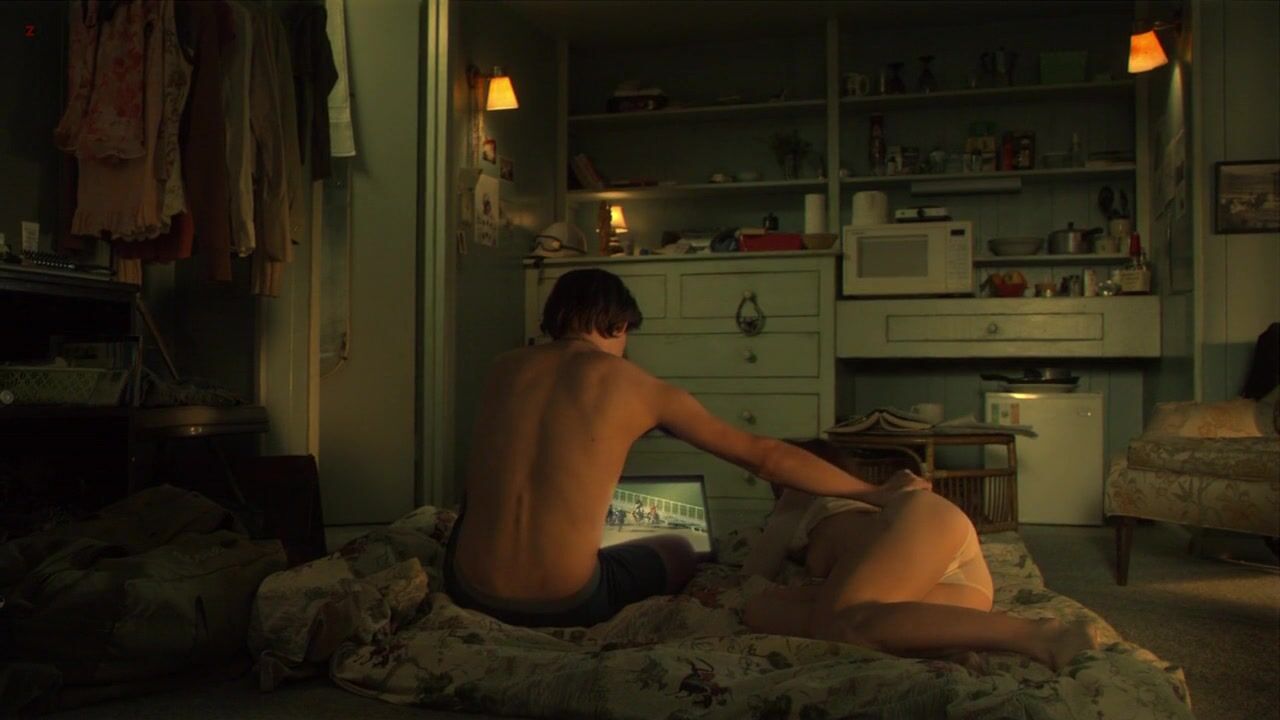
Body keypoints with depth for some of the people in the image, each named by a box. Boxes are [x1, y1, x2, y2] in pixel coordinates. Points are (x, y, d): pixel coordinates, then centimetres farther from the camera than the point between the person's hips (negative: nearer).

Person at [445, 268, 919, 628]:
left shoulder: (504, 368, 7)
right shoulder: (641, 388, -2)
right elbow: (764, 456, 0)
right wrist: (875, 494, 9)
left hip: (468, 591, 3)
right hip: (565, 603, -3)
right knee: (679, 552, 27)